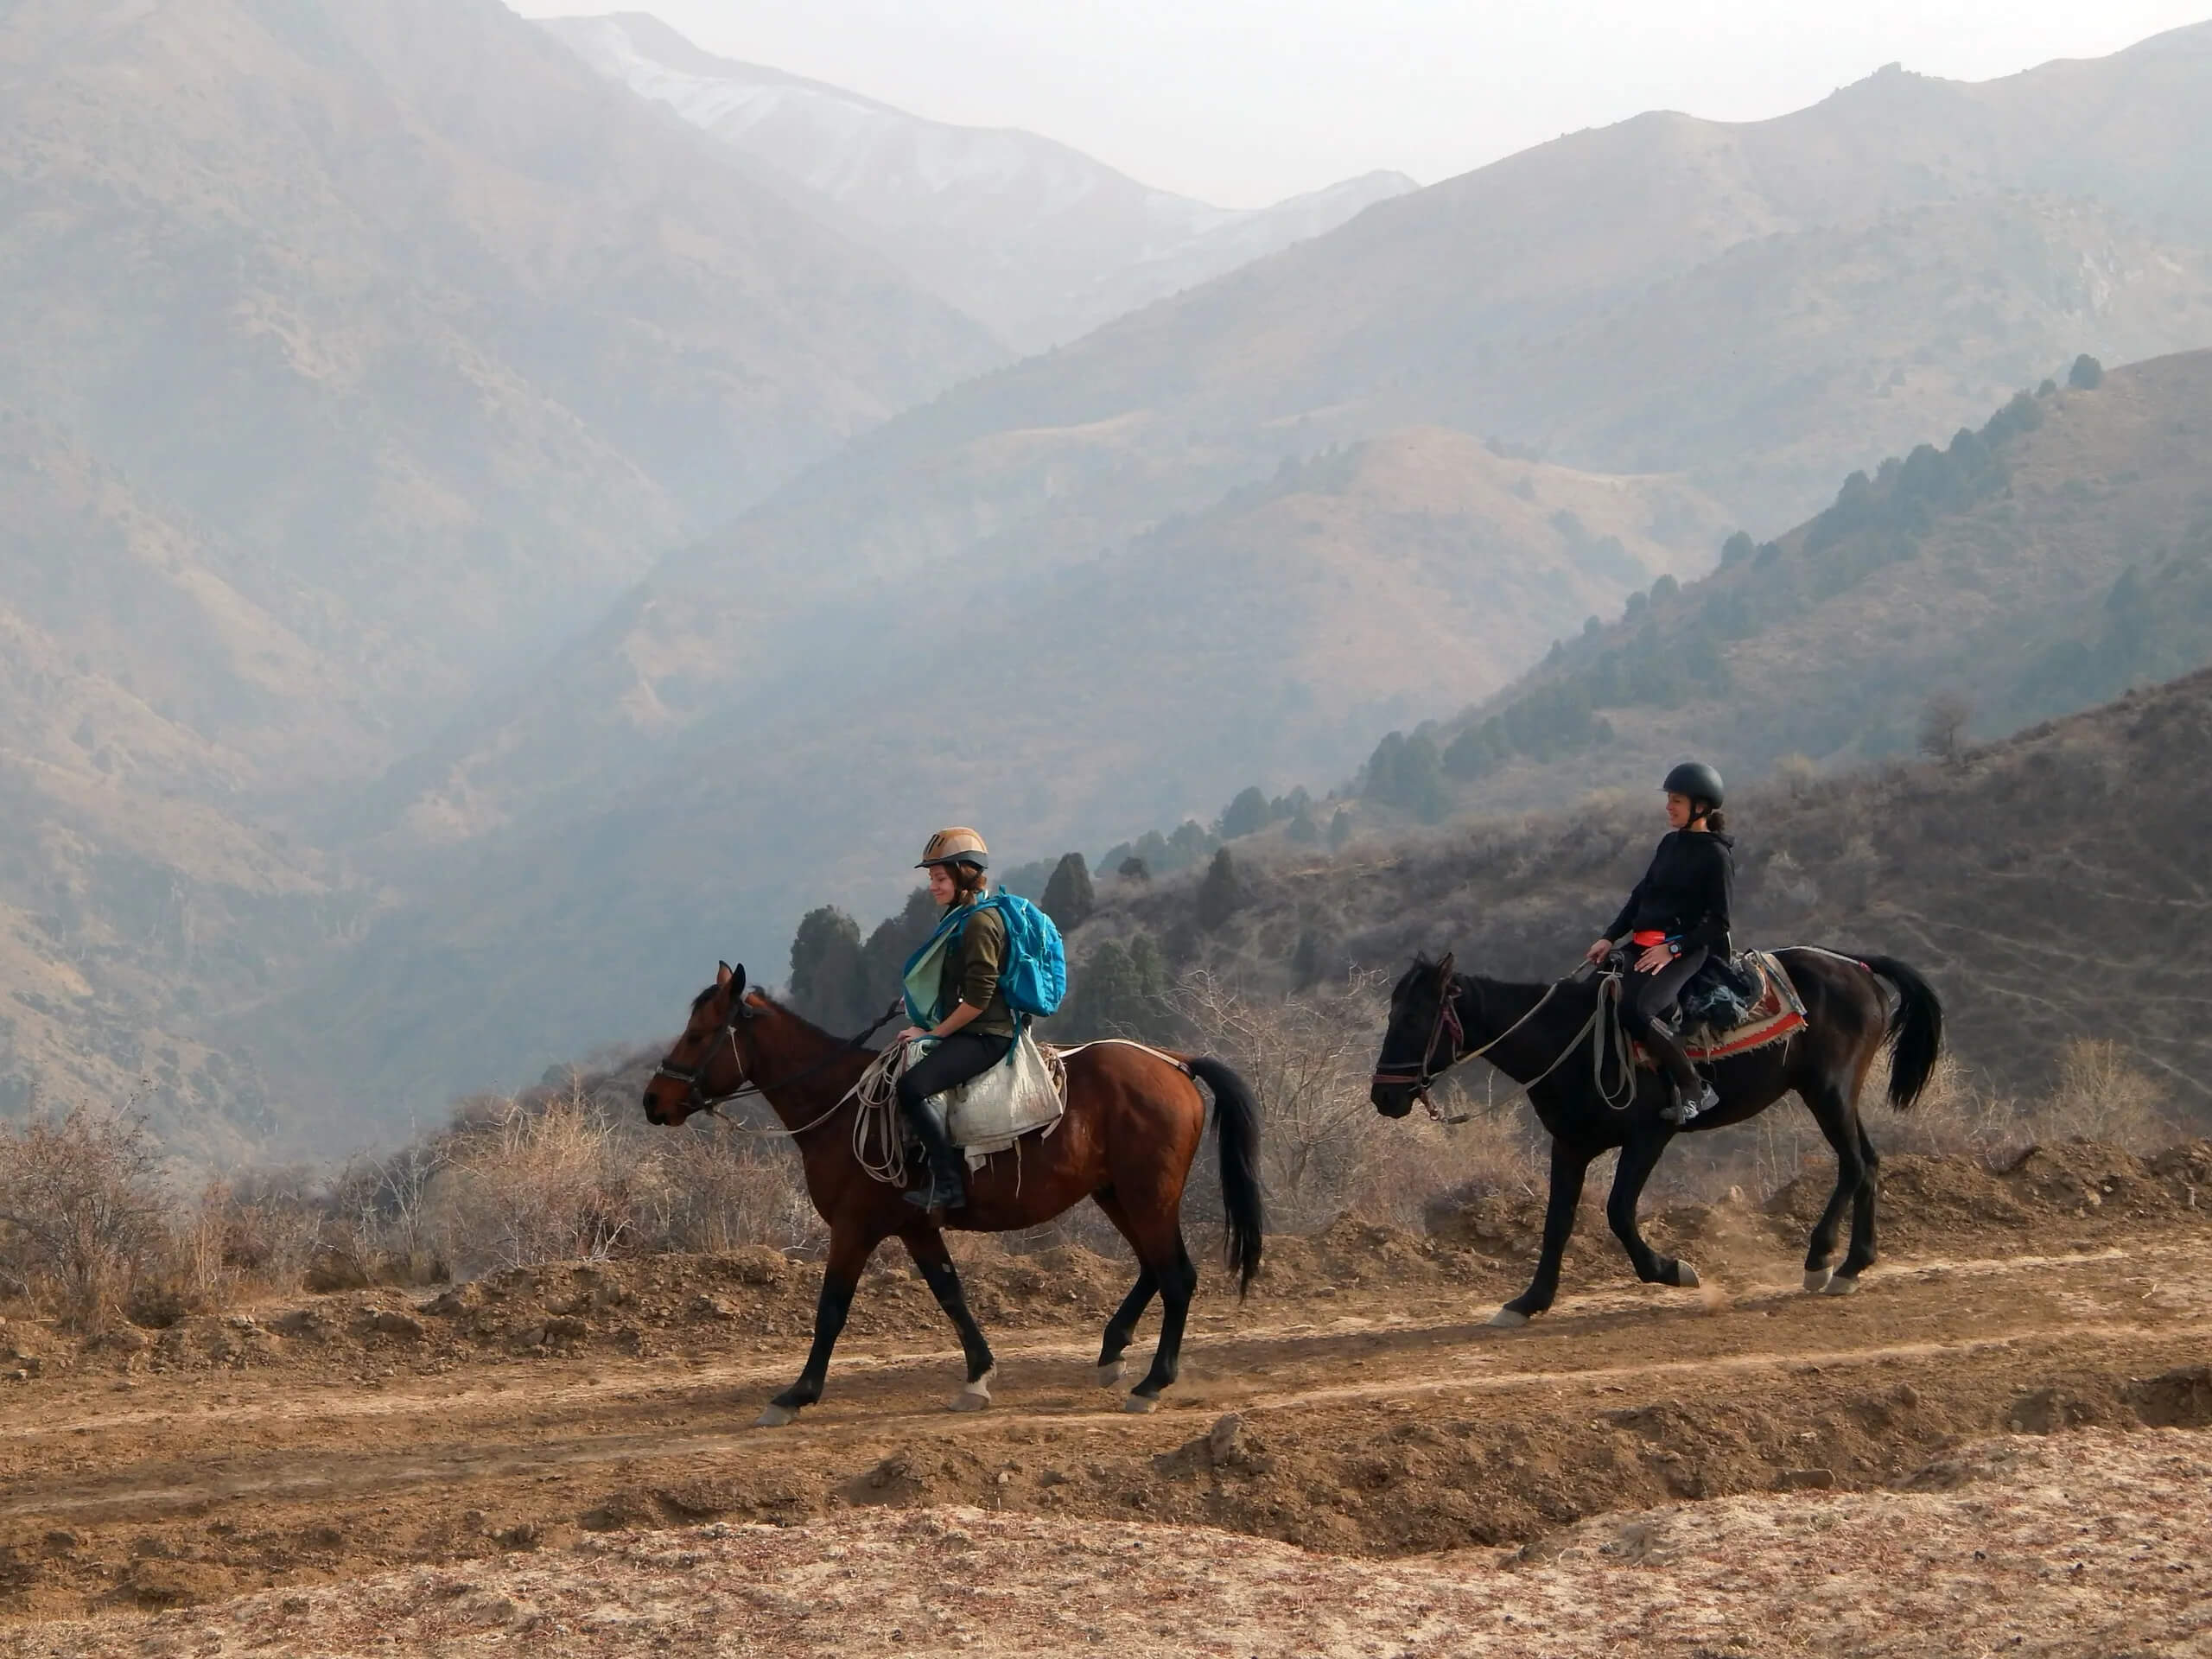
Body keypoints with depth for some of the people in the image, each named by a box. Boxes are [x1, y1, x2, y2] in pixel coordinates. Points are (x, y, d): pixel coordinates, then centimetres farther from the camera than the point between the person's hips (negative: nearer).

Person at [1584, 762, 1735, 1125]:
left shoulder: (1716, 856, -6)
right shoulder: (1671, 844, 16)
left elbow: (1717, 923, -9)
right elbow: (1642, 895, 20)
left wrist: (1674, 949, -18)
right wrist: (1610, 937, 10)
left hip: (1686, 950, -9)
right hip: (1645, 945, 9)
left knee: (1635, 1010, -31)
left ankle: (1694, 1089, -21)